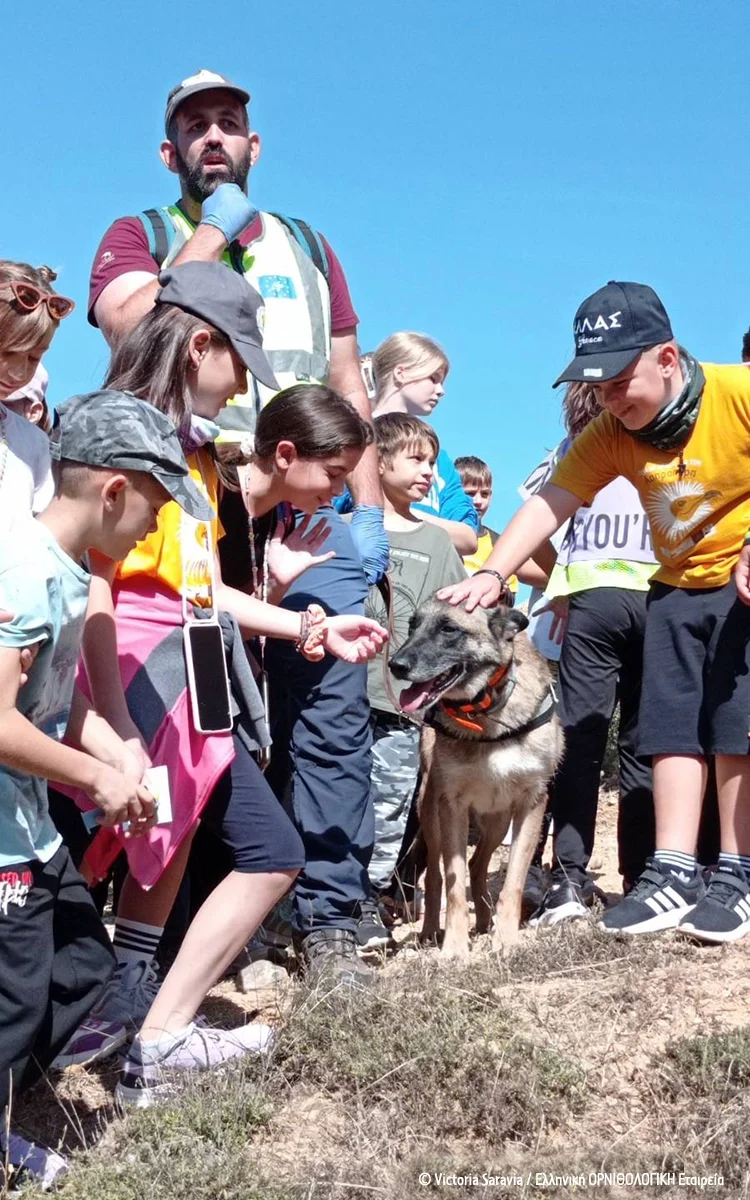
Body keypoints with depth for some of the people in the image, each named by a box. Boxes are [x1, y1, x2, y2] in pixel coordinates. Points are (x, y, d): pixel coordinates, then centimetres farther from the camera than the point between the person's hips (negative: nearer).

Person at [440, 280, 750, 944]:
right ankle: (673, 872, 3)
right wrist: (492, 573, -28)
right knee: (674, 725, 0)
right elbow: (549, 503, -14)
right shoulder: (611, 434, -8)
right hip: (678, 588, 5)